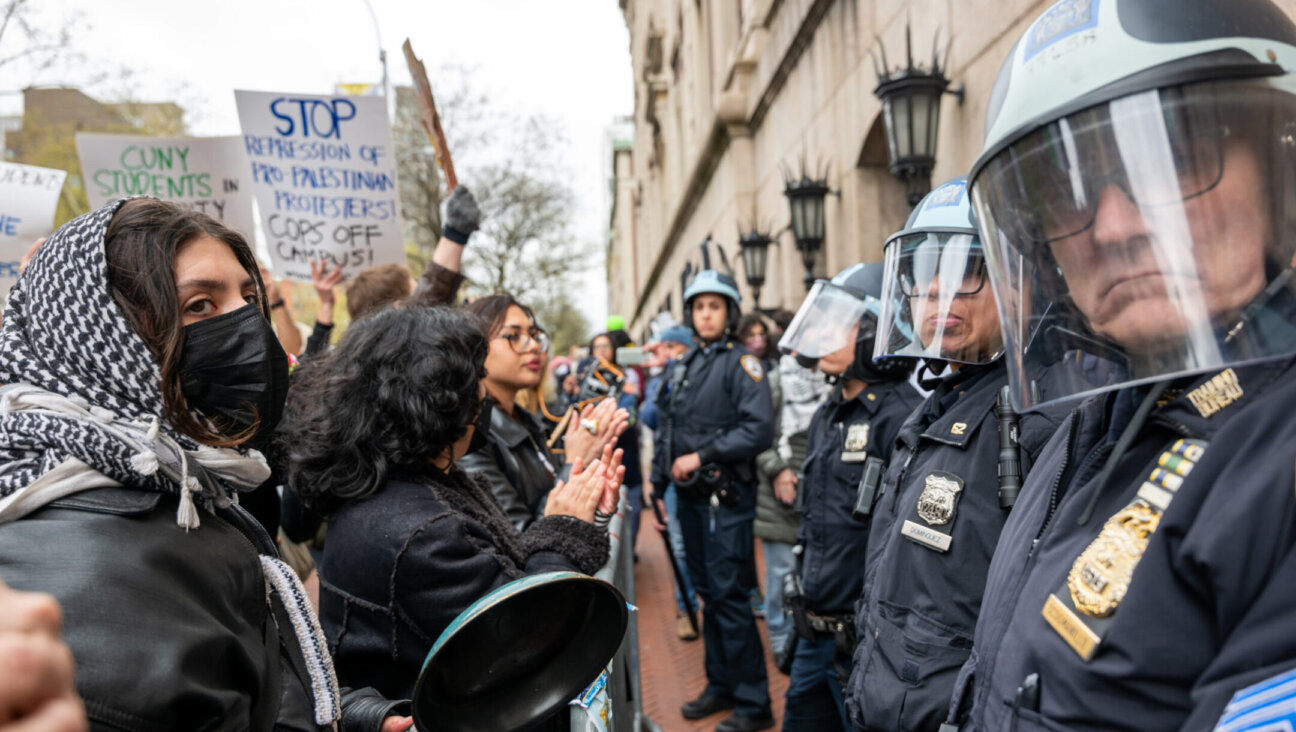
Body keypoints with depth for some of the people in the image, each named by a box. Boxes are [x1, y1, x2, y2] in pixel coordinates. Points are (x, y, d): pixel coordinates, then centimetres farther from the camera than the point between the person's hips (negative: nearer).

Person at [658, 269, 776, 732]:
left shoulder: (742, 363, -7)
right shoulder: (683, 369, 14)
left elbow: (759, 430, -19)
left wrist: (702, 456, -17)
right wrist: (659, 487, 16)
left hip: (726, 497, -7)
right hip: (691, 498, 7)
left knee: (728, 594, -6)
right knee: (707, 593, 14)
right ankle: (721, 685, 28)